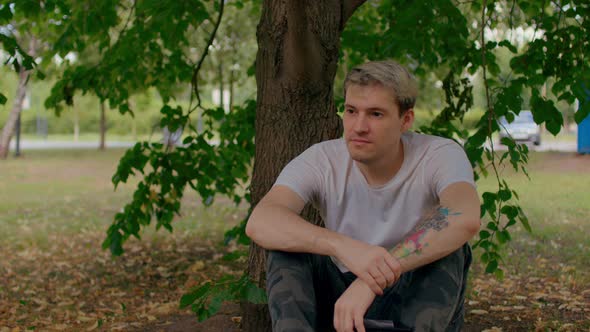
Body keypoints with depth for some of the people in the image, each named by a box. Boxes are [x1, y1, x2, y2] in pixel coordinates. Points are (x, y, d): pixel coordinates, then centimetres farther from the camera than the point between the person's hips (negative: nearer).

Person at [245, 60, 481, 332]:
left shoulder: (440, 155, -16)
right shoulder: (321, 161, -12)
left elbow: (465, 218, -39)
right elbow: (259, 222, -30)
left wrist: (372, 281, -47)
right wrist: (345, 246, -48)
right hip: (344, 300, 2)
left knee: (449, 247, -29)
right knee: (286, 241, -21)